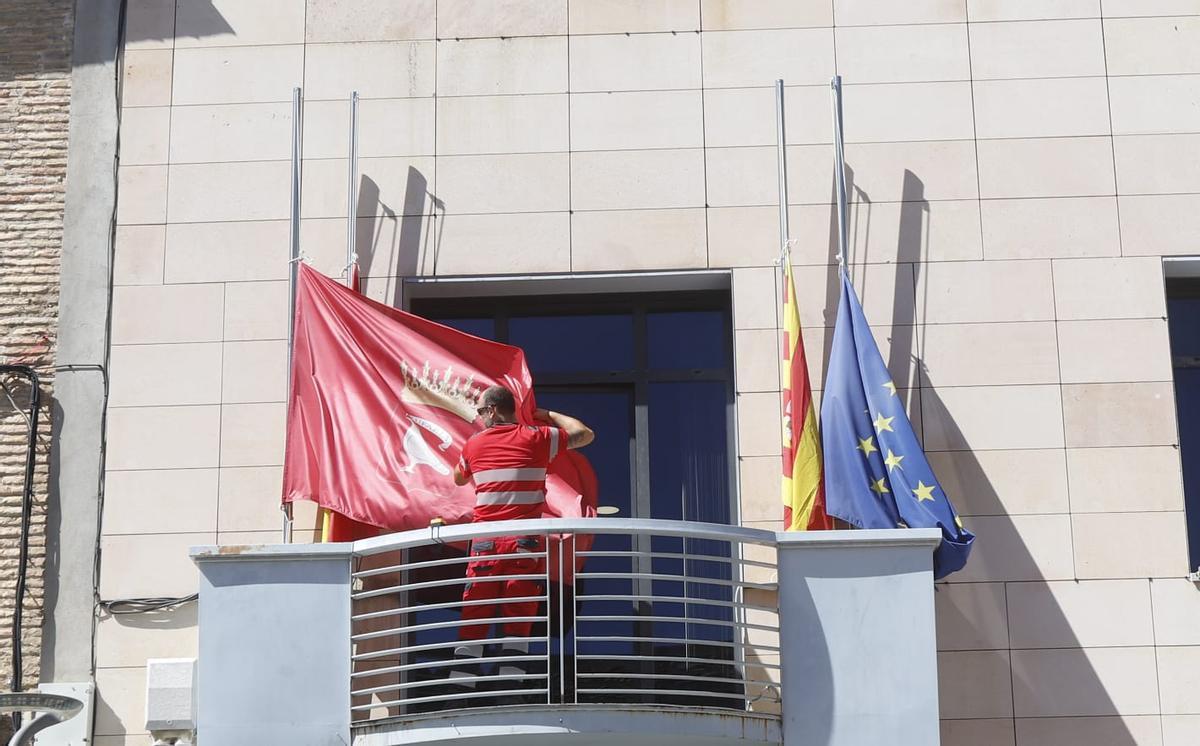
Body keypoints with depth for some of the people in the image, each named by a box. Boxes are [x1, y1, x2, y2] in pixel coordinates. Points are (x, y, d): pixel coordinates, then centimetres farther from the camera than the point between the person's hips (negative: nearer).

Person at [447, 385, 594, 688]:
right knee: (518, 618, 0)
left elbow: (458, 479, 29)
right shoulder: (536, 438, 3)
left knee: (473, 618, 4)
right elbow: (585, 434, 14)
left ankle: (461, 686, -1)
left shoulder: (475, 443, 9)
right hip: (525, 542, -1)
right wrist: (548, 415, 25)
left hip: (485, 542, 1)